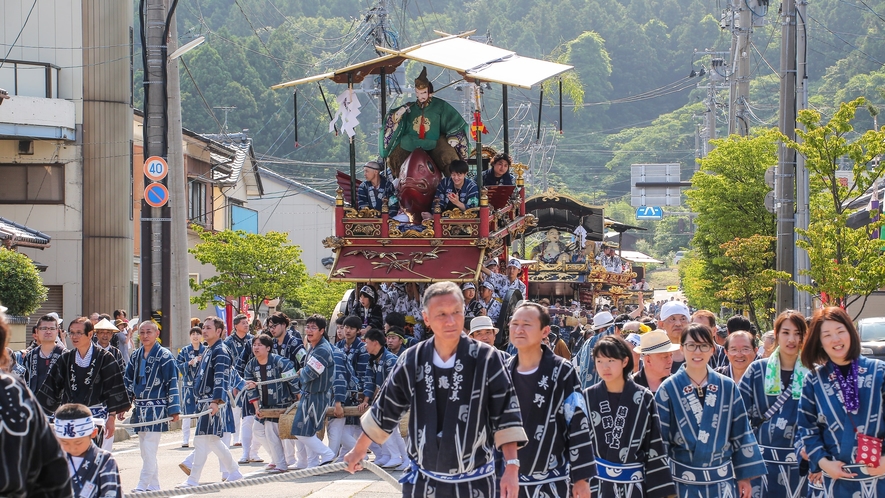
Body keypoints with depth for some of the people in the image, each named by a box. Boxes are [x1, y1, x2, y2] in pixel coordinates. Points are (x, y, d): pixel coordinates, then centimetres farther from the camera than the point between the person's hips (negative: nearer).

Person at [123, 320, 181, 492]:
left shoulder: (164, 356, -8)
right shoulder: (135, 356, 10)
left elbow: (172, 384, -8)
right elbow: (127, 381, 16)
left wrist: (174, 410, -11)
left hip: (156, 408, -7)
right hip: (139, 408, 7)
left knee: (149, 449, -10)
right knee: (145, 450, 10)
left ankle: (142, 487, -9)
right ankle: (154, 486, 18)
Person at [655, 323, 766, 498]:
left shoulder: (728, 387, 4)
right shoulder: (668, 389, -3)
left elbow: (742, 434, 7)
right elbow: (660, 439, -1)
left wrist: (745, 476, 4)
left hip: (722, 481, 2)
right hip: (683, 483, -2)